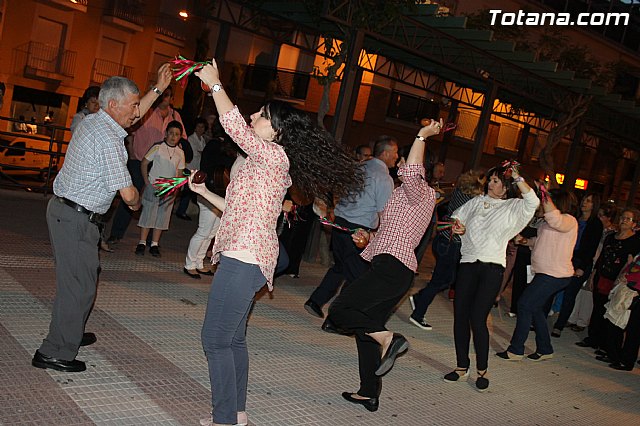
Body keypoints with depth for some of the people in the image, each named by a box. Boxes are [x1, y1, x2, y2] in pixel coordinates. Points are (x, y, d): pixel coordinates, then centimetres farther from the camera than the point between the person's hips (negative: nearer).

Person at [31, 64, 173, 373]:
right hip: (75, 218, -10)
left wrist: (159, 88, 28)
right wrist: (136, 203, 3)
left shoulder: (92, 121, 8)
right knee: (79, 286, -3)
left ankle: (69, 333, 38)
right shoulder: (108, 139, -20)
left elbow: (129, 116, 29)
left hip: (62, 209, 10)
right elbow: (127, 194, -21)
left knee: (79, 277, 22)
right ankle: (54, 353, 5)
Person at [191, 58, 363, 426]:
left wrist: (215, 84, -9)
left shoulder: (275, 156, -11)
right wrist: (204, 192, 22)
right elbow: (238, 208, 22)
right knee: (233, 338, 16)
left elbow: (235, 126, -18)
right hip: (244, 260, 10)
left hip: (243, 260, -10)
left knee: (215, 340, -4)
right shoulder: (267, 164, 18)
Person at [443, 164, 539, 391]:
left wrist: (517, 178, -17)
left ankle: (482, 370, 8)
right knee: (460, 315, 3)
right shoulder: (477, 202, 17)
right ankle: (462, 367, 16)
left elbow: (533, 202, -15)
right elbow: (457, 216, 28)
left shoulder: (513, 207, 4)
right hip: (468, 264, 5)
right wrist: (457, 225, 6)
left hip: (492, 268, -5)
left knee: (477, 319, -10)